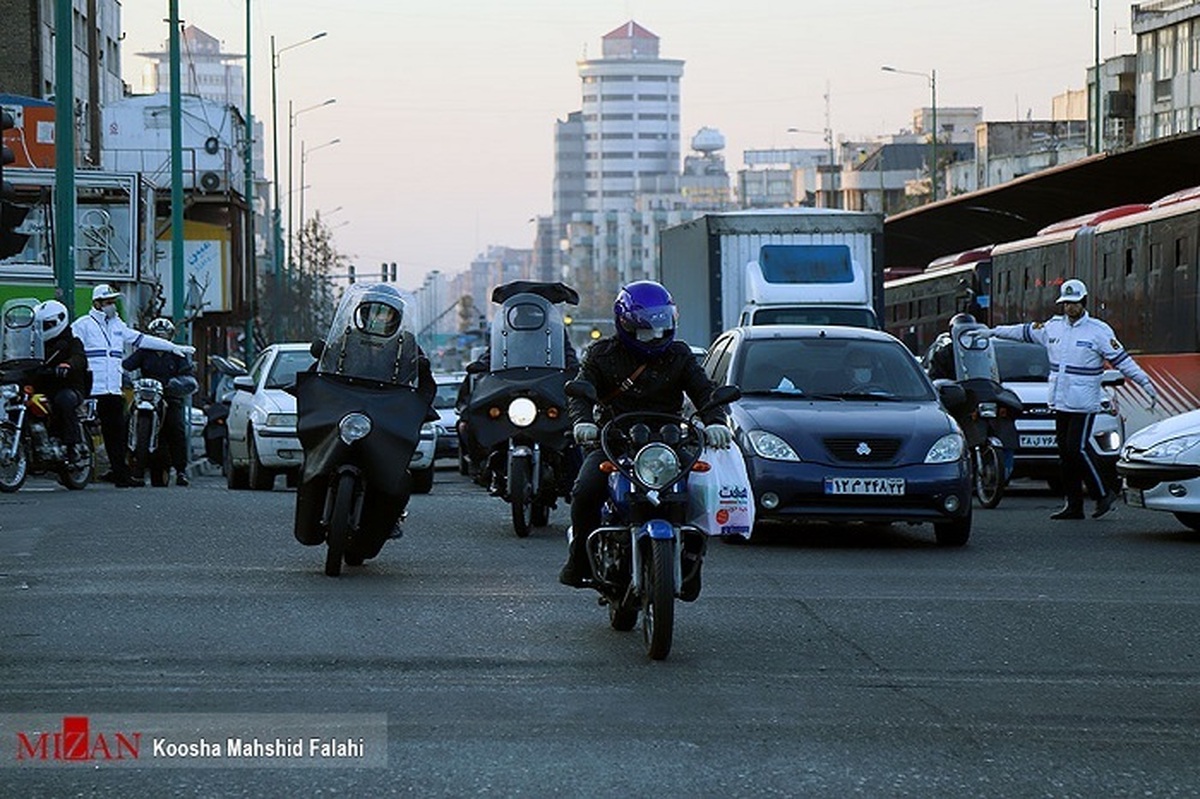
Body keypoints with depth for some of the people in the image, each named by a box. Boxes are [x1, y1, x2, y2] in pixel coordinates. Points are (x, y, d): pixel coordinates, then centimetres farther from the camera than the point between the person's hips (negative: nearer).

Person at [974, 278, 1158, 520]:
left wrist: (1145, 383, -11)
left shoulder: (1099, 331, -5)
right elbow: (1024, 331, 25)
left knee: (1077, 448, -13)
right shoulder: (1053, 327, 11)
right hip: (1060, 401, 6)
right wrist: (993, 332, 31)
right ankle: (1074, 505, 9)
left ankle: (1103, 494, -1)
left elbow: (1122, 359, -6)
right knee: (1065, 452, 5)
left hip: (1084, 403, -6)